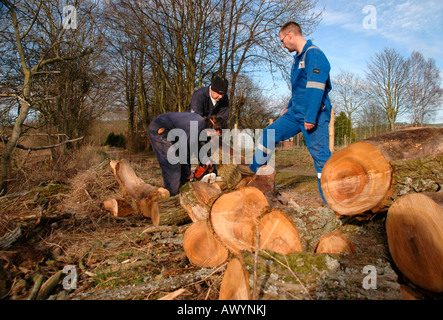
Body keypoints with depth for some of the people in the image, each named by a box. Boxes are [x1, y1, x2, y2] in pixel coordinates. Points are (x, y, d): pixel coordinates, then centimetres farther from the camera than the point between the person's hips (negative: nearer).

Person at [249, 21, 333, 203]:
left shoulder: (314, 55, -14)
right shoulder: (298, 58, 16)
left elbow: (315, 88, -22)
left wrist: (311, 117, -26)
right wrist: (289, 107, 28)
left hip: (314, 115, -9)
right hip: (295, 113, 9)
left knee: (320, 156, -6)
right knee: (269, 134, 8)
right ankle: (254, 172, 23)